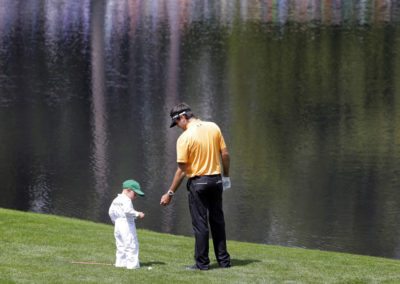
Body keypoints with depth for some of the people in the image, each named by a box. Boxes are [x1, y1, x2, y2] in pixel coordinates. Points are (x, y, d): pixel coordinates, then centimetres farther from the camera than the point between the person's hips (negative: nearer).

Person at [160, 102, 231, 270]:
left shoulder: (185, 138, -15)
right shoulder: (213, 128, -1)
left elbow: (182, 170, -15)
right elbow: (225, 154, 3)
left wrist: (170, 193, -8)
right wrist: (226, 176, 16)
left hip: (197, 182, -5)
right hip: (216, 180, 5)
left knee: (200, 223, 2)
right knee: (218, 221, 13)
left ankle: (202, 263, 4)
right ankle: (224, 260, 17)